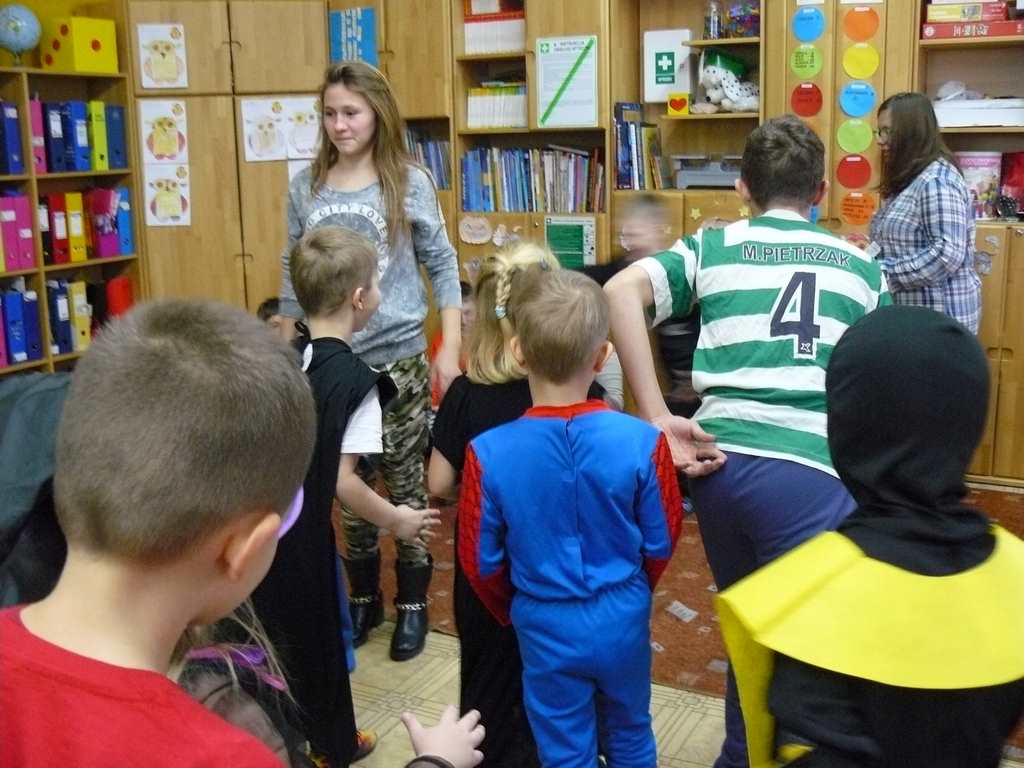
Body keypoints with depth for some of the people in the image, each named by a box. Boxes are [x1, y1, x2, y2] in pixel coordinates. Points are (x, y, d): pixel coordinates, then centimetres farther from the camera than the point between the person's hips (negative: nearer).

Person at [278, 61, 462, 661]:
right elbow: (293, 274, 10)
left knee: (406, 482, 6)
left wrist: (450, 349, -6)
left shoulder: (410, 183, -4)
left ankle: (413, 603, 23)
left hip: (399, 358, -2)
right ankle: (363, 597, 30)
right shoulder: (306, 188, 3)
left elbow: (443, 266, 0)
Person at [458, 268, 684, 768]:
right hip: (623, 619, 1)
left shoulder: (488, 453, -21)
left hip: (547, 628, -1)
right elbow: (662, 543, -6)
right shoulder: (643, 441, -20)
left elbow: (481, 562, -9)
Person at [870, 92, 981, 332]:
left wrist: (885, 273, -23)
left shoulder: (937, 180, -16)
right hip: (909, 313, 9)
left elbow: (948, 254, -25)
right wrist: (872, 250, 4)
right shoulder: (907, 180, 14)